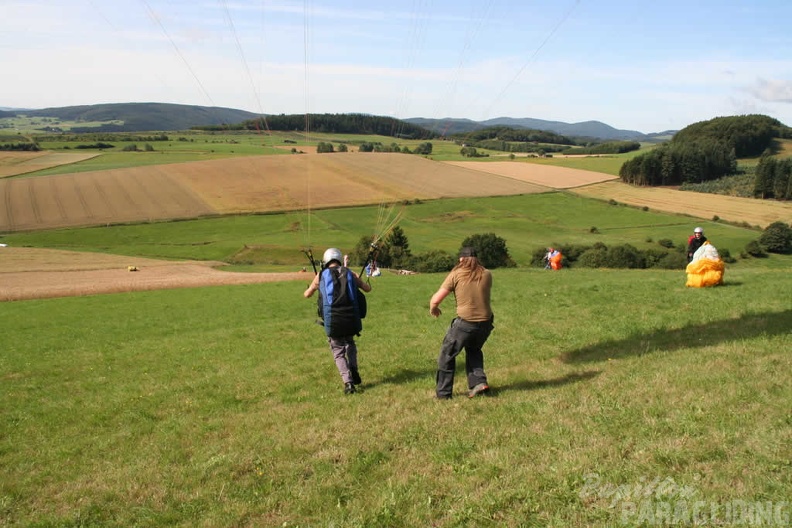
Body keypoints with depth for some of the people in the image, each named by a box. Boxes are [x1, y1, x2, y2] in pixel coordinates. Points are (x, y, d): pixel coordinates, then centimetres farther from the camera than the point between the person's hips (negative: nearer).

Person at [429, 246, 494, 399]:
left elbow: (435, 299, -7)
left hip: (464, 323, -4)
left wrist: (433, 309, 14)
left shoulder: (456, 274, -6)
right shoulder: (487, 274, 3)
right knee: (473, 350, 32)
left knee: (447, 355, 16)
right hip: (486, 322, 4)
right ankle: (478, 382, 19)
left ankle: (443, 393, 19)